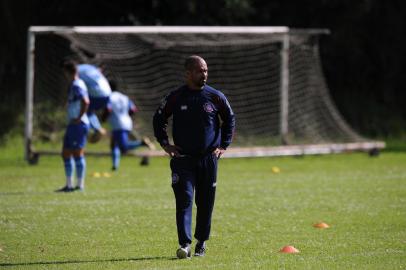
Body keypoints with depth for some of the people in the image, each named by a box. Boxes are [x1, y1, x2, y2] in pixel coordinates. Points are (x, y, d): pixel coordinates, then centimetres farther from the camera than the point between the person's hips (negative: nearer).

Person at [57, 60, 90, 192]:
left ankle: (80, 185, -4)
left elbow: (85, 102, -28)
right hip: (72, 125, 10)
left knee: (77, 153, -7)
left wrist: (79, 118, -21)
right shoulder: (73, 85, 17)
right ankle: (69, 185, 17)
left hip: (79, 125, -10)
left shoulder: (77, 85, -14)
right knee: (66, 154, 13)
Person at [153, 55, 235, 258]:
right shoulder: (176, 97, -1)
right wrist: (164, 143, 2)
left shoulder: (215, 97, 1)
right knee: (184, 200, -12)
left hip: (209, 158, 2)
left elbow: (229, 119, 15)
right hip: (182, 158, -2)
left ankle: (201, 242, 22)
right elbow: (159, 118, 12)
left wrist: (223, 146, 7)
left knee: (205, 202, 7)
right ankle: (185, 245, -18)